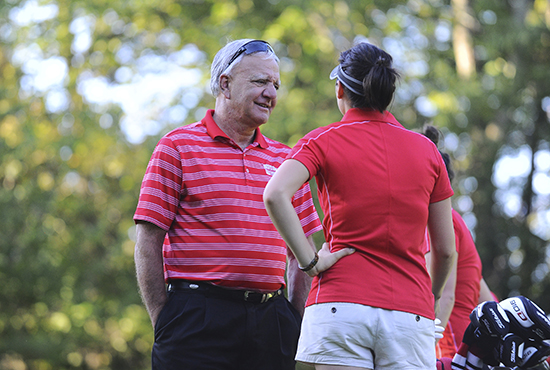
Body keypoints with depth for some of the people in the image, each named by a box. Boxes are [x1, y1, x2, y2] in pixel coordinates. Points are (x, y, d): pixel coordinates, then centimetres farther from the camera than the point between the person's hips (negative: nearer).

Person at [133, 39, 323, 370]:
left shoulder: (285, 158, 15)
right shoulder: (178, 147, 2)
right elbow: (149, 242, -3)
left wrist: (296, 323, 7)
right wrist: (164, 322, -7)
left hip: (271, 321, 4)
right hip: (197, 315, -4)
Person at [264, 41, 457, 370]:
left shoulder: (323, 141, 4)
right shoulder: (426, 149, 12)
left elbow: (276, 194, -16)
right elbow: (446, 250, 12)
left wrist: (309, 261, -9)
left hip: (342, 300, -2)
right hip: (412, 312, 2)